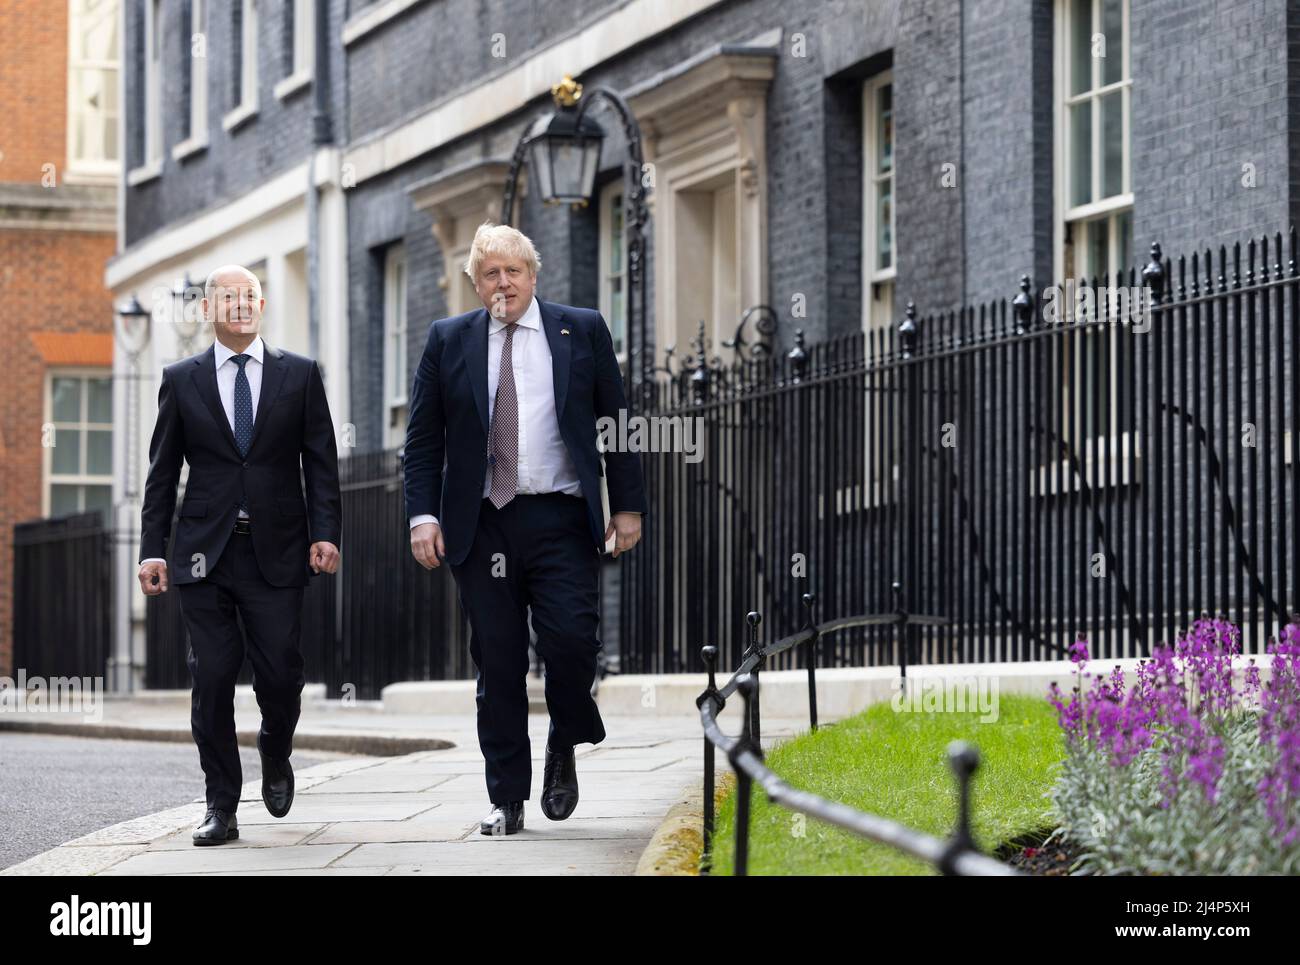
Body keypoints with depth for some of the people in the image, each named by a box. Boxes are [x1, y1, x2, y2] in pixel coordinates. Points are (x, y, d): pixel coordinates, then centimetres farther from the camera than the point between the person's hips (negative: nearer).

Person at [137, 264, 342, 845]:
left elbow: (320, 462, 6)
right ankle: (221, 809, 5)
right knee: (212, 678, -3)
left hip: (276, 552, 0)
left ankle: (275, 757, 28)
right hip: (205, 552, 0)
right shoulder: (182, 380, 9)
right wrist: (152, 550, 1)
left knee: (280, 674, -4)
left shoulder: (300, 375, 8)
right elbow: (162, 472, 9)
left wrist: (325, 533, -5)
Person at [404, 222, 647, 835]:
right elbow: (423, 438, 9)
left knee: (570, 639, -15)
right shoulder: (448, 341, 9)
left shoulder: (582, 330, 8)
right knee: (497, 665, 2)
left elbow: (616, 422, 9)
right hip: (482, 526, 1)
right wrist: (422, 514, -2)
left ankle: (564, 747, 14)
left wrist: (628, 506, 3)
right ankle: (507, 800, 9)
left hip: (561, 520, -1)